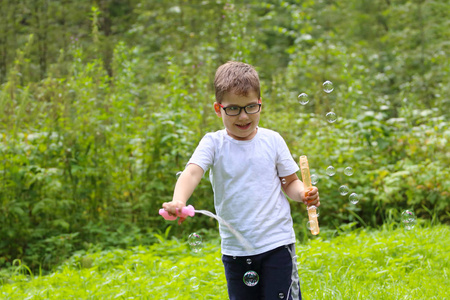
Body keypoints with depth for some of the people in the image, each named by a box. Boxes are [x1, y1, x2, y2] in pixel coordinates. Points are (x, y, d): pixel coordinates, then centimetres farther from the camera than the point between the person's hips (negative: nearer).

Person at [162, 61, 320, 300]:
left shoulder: (272, 140, 1)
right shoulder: (213, 143, -3)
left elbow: (289, 181, 9)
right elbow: (192, 172, -20)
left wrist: (304, 194, -14)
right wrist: (178, 201, -40)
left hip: (277, 243, 0)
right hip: (235, 250, 1)